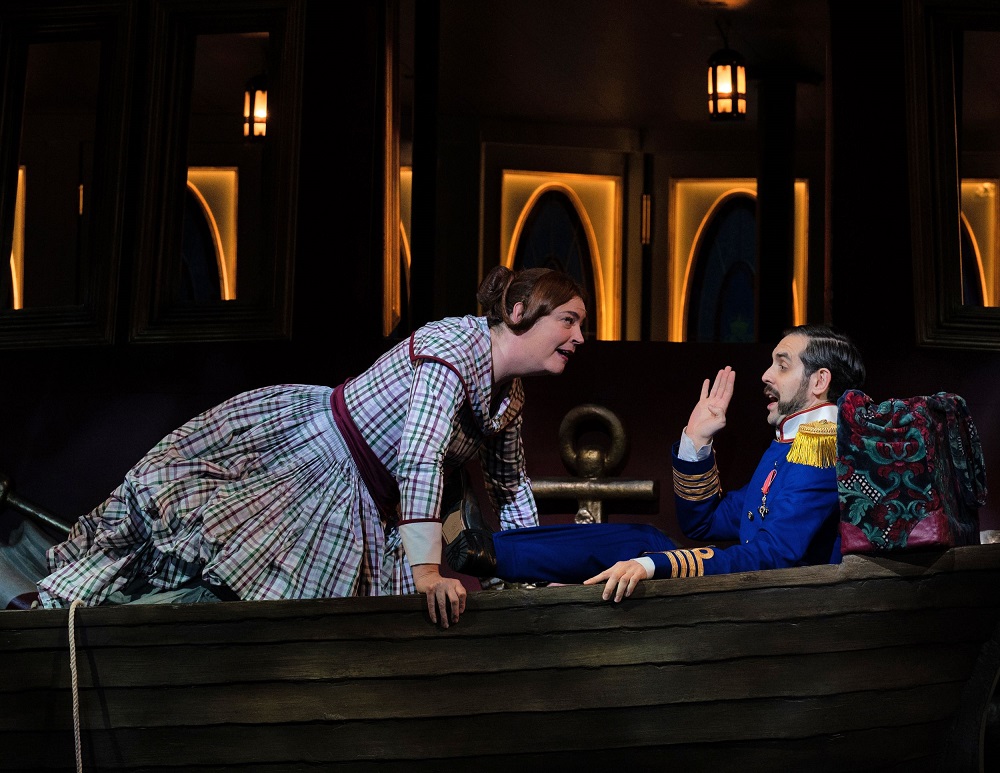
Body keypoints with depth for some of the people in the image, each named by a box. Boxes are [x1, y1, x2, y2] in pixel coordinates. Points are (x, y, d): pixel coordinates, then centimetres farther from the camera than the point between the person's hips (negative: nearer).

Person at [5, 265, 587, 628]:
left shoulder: (510, 395, 7)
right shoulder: (458, 342, -22)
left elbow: (511, 485, 23)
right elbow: (420, 456, -34)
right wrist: (425, 571, -40)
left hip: (349, 501, 9)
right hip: (303, 441, -9)